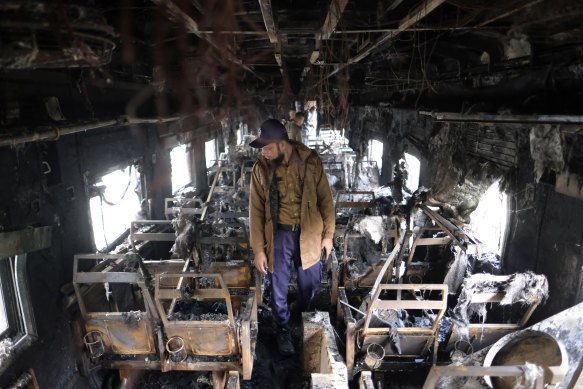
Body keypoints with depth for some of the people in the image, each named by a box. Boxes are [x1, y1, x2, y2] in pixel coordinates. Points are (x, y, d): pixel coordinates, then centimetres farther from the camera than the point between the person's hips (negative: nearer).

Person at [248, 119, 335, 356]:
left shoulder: (311, 161, -10)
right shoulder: (261, 168, -10)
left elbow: (325, 199, -1)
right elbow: (256, 210, -6)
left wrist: (328, 234, 1)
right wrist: (258, 249, -7)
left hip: (309, 233, 1)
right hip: (279, 235, -1)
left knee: (310, 282, 17)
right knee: (279, 288, 9)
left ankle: (303, 316, 49)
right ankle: (283, 330, 36)